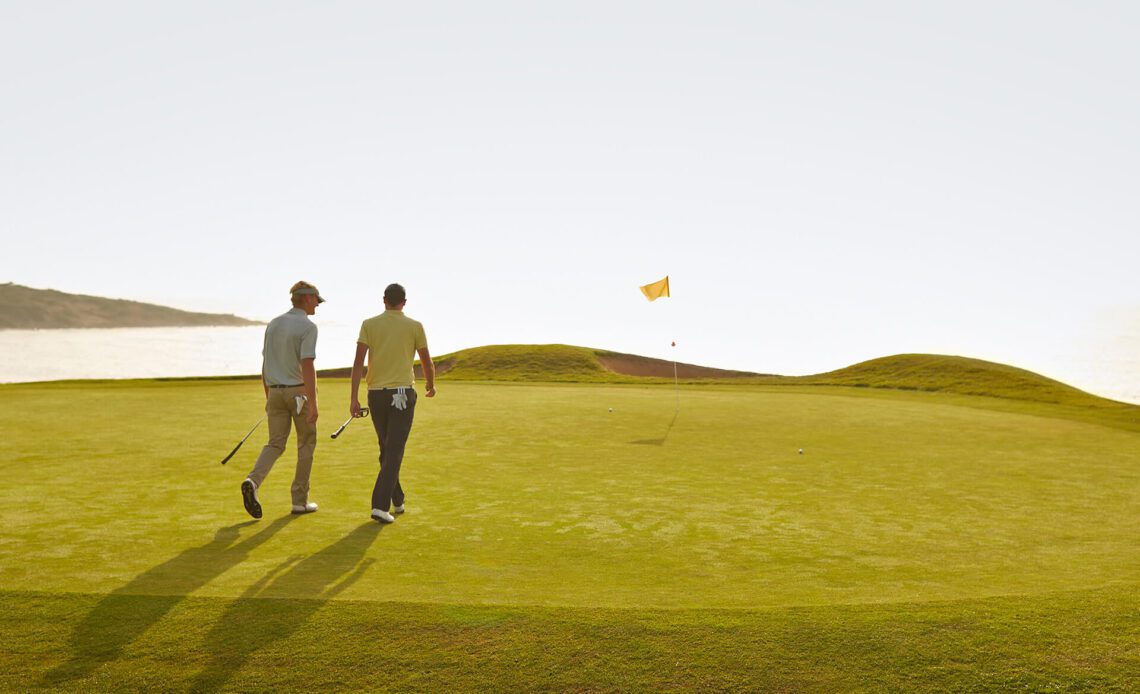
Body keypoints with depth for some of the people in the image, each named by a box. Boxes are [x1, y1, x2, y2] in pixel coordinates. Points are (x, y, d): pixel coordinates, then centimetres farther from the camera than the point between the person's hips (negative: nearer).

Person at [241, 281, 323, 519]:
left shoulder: (273, 324, 10)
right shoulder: (308, 327, -13)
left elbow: (265, 365, 13)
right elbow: (307, 366, -21)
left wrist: (268, 397, 21)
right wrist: (313, 403, -21)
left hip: (276, 392, 6)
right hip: (299, 392, -6)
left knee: (275, 444, 6)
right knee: (306, 444, 9)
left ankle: (253, 482, -20)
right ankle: (300, 500, 11)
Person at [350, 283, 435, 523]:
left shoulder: (369, 324, 3)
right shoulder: (415, 326, 0)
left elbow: (358, 362, -6)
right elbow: (427, 363, 7)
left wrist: (354, 398, -5)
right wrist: (430, 385, 26)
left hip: (376, 394, 3)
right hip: (402, 393, -3)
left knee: (387, 449, 17)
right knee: (394, 451, -3)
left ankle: (397, 501, 29)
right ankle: (380, 505, -14)